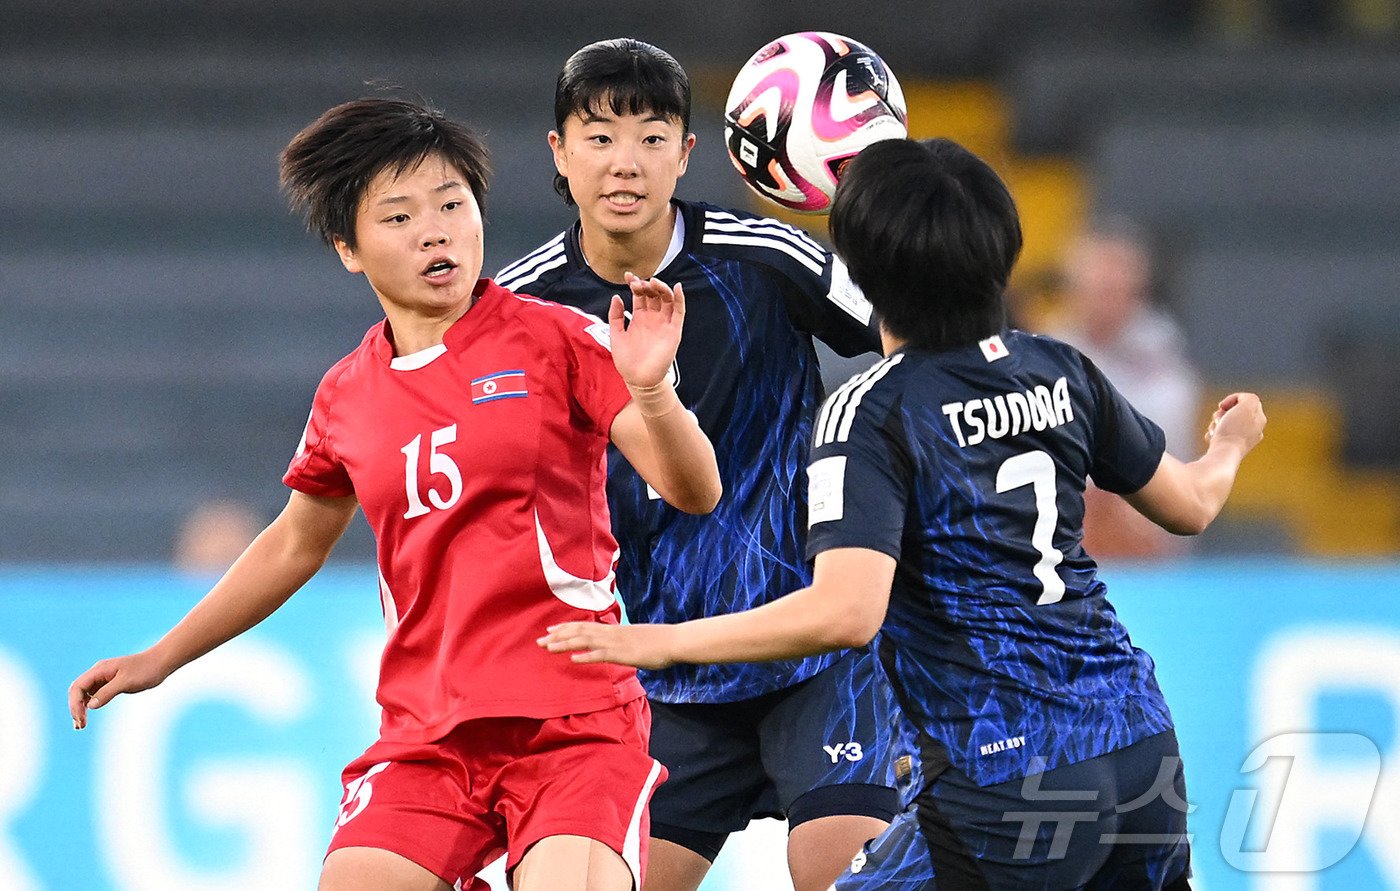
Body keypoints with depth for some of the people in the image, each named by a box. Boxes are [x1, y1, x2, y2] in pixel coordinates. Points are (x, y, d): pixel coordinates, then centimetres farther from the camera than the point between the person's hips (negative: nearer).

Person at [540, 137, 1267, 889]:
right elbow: (1188, 505, 20)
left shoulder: (871, 411, -12)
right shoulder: (1060, 370, 7)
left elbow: (845, 611, -24)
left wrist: (661, 642, -17)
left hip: (1006, 781, -7)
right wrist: (1229, 445, 44)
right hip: (1139, 741, 7)